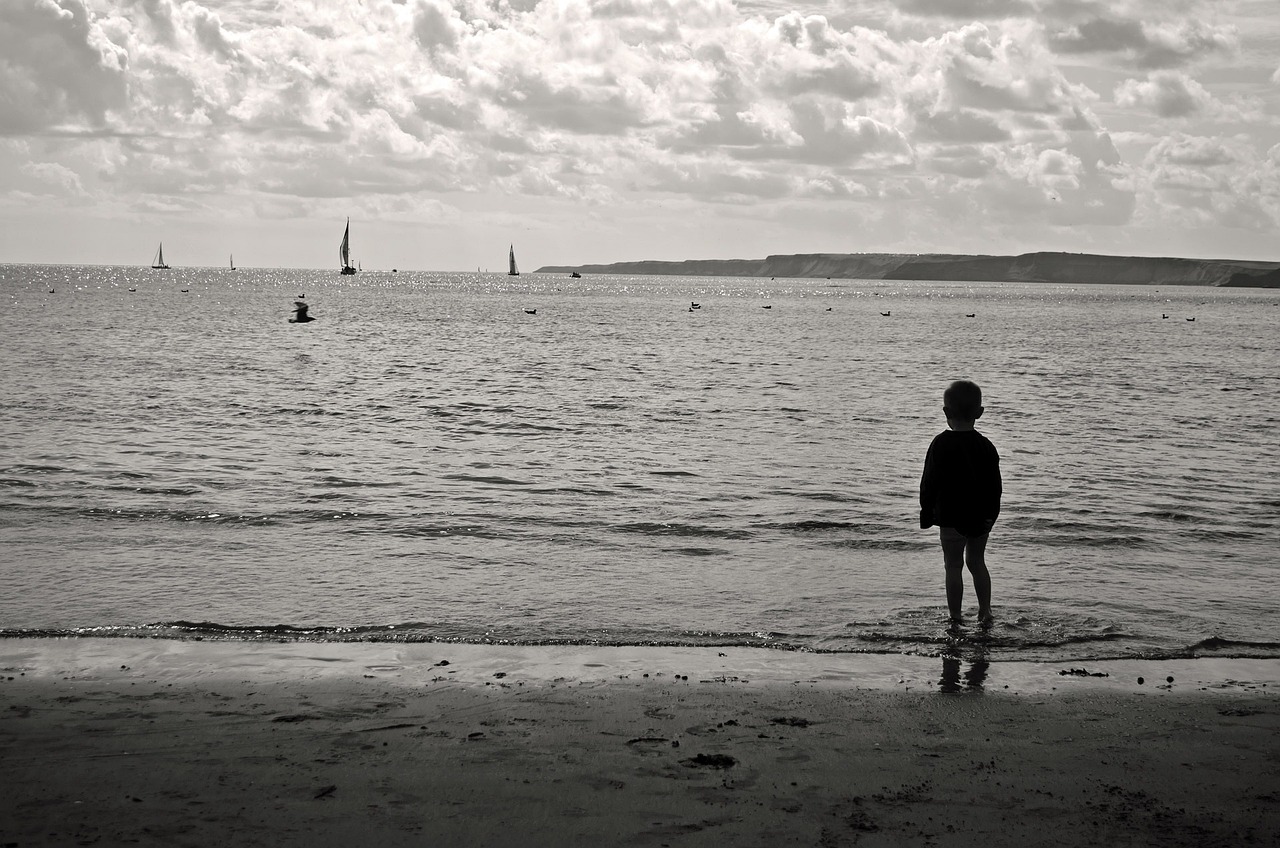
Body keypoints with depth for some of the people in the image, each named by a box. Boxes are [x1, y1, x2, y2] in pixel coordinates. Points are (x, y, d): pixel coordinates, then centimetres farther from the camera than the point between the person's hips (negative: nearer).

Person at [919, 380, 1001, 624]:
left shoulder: (941, 444, -12)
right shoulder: (986, 446, 1)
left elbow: (930, 482, -12)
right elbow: (995, 485, 6)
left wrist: (927, 511, -3)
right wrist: (991, 513, 15)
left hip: (952, 517, -5)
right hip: (981, 516, 5)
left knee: (954, 566, 3)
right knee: (977, 561, 19)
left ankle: (955, 616, 6)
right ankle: (985, 611, 16)